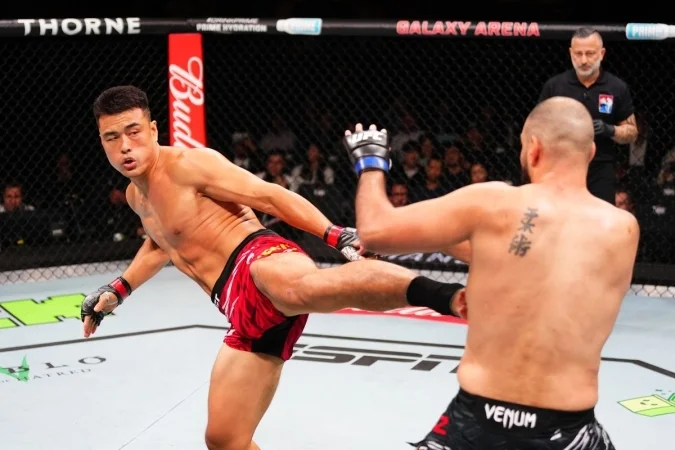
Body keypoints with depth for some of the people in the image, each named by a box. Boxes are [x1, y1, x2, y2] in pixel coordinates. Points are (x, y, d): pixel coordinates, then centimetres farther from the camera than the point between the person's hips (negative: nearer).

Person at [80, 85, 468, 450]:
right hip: (244, 309, 9)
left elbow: (270, 196, -7)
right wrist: (117, 290, 39)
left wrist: (338, 236, -17)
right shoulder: (136, 196, 24)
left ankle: (442, 292, -69)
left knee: (298, 290, -47)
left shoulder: (186, 163, -2)